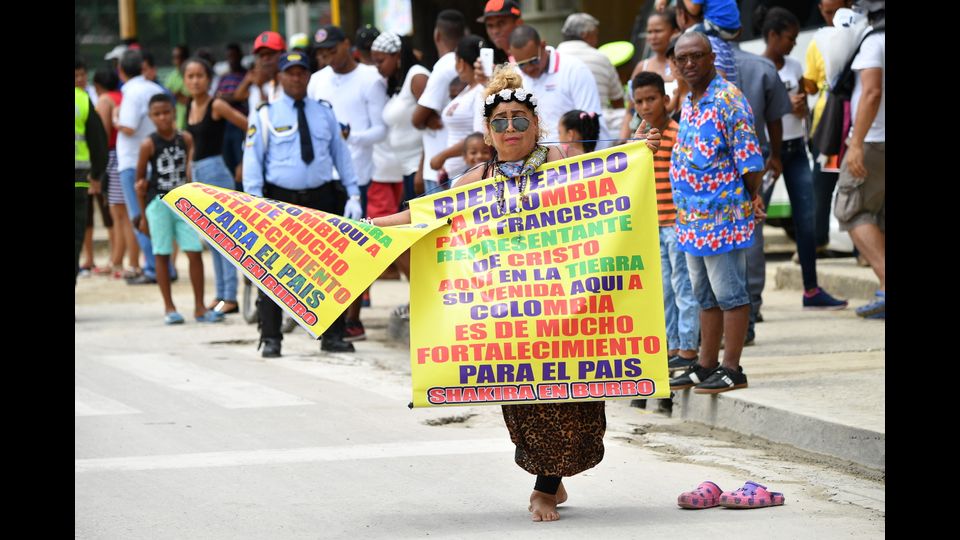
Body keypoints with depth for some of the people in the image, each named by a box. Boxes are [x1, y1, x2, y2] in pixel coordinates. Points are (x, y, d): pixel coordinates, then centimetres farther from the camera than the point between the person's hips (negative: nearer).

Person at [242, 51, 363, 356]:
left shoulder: (324, 113, 10)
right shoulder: (265, 116, 0)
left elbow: (341, 154, 11)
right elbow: (252, 162, -3)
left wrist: (353, 195, 4)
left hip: (322, 199, 3)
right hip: (281, 201, -3)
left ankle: (332, 336, 15)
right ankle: (270, 339, 3)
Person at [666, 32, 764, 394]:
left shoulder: (727, 99, -13)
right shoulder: (688, 102, 14)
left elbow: (748, 157, -13)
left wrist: (752, 198, -9)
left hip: (722, 213, -9)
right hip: (693, 216, 9)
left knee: (729, 292, -3)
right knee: (706, 295, 15)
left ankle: (731, 369, 0)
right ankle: (706, 367, 22)